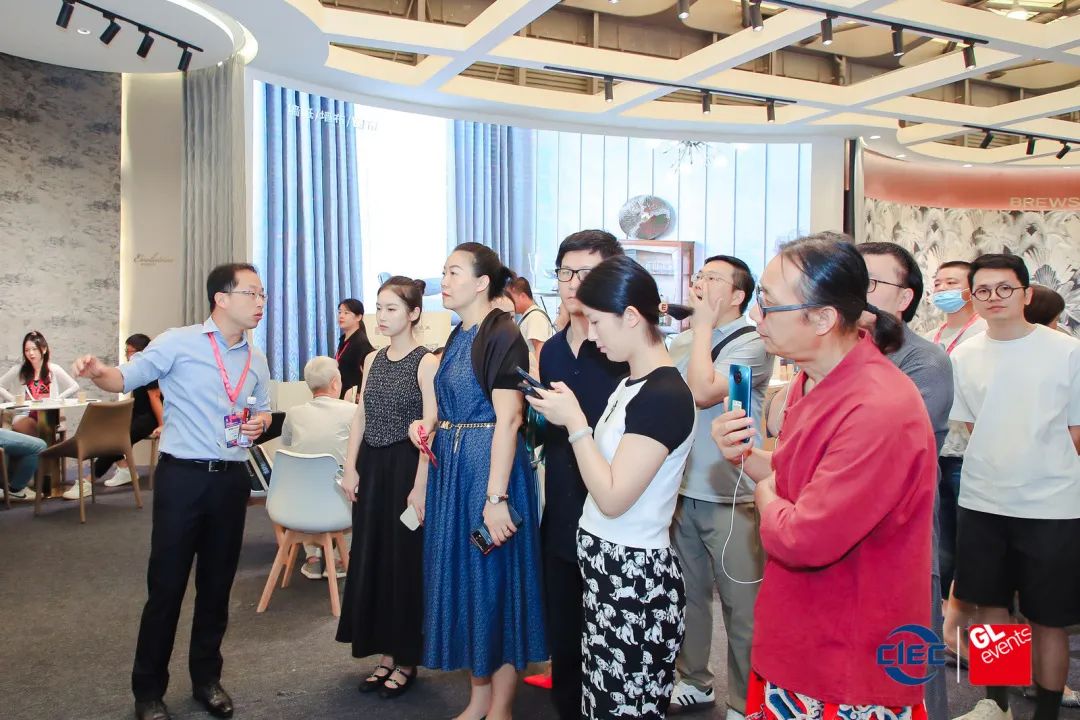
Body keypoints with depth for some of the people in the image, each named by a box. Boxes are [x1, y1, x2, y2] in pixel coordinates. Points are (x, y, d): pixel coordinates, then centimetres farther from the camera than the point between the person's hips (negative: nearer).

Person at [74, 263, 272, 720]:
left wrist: (261, 421, -1)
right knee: (166, 584, 3)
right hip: (182, 477, -5)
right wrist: (97, 373, -31)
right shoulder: (178, 343, -6)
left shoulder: (256, 360, 11)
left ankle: (206, 678, 30)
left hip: (232, 479, 5)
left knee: (217, 583, 14)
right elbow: (126, 378, -9)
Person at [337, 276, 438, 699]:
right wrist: (350, 468, 4)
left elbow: (430, 430, -14)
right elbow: (361, 418, 11)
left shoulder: (426, 362, -10)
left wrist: (420, 486, -18)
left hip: (405, 467, -7)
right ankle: (386, 655, 26)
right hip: (371, 467, 7)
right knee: (370, 559, 11)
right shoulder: (373, 360, 10)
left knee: (405, 560, 2)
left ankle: (406, 661, 19)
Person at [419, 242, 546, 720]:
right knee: (462, 578, 15)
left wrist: (496, 497, -24)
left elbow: (507, 420, -20)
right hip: (451, 467, 9)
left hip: (489, 469, -9)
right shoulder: (458, 338, 12)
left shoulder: (502, 336, -14)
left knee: (494, 581, 2)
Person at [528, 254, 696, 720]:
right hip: (606, 565, 9)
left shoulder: (665, 395, -20)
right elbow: (606, 460, 8)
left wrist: (574, 421, -16)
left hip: (635, 575, -9)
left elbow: (613, 497, -21)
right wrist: (563, 418, 2)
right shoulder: (631, 384, 10)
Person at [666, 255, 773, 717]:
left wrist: (703, 324, -15)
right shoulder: (682, 341, 10)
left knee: (741, 607, 4)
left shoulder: (752, 343, -10)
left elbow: (702, 393, -24)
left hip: (730, 497, -6)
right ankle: (694, 681, 35)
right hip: (682, 489, 7)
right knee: (687, 593, 18)